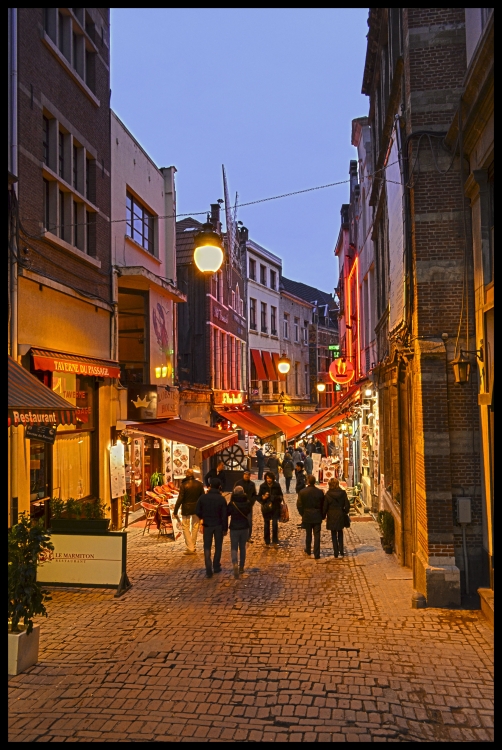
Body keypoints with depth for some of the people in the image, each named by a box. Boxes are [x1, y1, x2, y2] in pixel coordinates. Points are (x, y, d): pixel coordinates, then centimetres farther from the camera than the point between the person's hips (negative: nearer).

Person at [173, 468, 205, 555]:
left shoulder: (184, 485, -14)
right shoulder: (199, 484, -2)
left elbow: (180, 499, -14)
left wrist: (175, 511, -7)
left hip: (186, 509, -4)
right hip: (197, 509, 4)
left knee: (185, 527, 5)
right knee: (195, 527, 17)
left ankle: (190, 548, -1)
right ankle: (193, 546, 27)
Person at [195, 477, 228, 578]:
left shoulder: (203, 497, -8)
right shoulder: (221, 499, -11)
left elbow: (197, 511, -3)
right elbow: (224, 515, -9)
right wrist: (225, 528, 0)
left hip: (207, 525, 0)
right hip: (218, 525, 0)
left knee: (207, 548, 5)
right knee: (218, 546, 16)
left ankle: (209, 571, -3)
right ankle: (216, 567, 22)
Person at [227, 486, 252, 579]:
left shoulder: (232, 504, -18)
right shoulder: (247, 503, -7)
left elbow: (227, 513, -5)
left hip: (234, 528, -3)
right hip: (245, 528, 3)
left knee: (234, 548, 5)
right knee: (242, 547, 17)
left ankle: (235, 564, -19)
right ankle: (241, 567, 23)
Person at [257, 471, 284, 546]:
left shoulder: (277, 485, -1)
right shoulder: (262, 486, -1)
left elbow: (280, 496, 12)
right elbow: (258, 497, 2)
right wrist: (263, 497, -17)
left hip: (275, 508, -1)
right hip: (266, 508, 1)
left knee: (275, 524, -10)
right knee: (266, 524, 8)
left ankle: (275, 541, 3)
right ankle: (267, 541, 19)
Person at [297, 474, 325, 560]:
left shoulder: (302, 492, -11)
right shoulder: (320, 492, -10)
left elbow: (299, 505, -6)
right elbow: (323, 505, -4)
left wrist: (302, 514, 9)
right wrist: (322, 515, 8)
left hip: (307, 516, 1)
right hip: (317, 517, -1)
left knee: (308, 534, 18)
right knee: (317, 536, 3)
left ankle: (308, 550, 33)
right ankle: (317, 554, 2)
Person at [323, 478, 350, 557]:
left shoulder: (328, 495, -11)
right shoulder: (343, 493, -7)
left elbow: (325, 507, -7)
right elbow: (347, 505, -4)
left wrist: (324, 516, 6)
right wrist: (344, 512, 12)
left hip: (331, 517, -2)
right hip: (340, 516, 2)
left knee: (334, 535, 9)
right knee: (340, 534, 17)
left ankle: (336, 553, 9)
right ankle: (341, 552, 13)